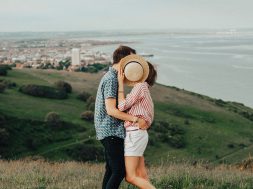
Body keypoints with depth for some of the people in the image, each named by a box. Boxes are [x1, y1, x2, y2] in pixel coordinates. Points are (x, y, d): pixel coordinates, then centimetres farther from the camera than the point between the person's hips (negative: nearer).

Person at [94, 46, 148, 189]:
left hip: (109, 131, 10)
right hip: (111, 131, -10)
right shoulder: (111, 79, -15)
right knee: (119, 171, -9)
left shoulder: (111, 77, 16)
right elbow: (111, 110, -22)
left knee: (111, 170, 13)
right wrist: (136, 120, -19)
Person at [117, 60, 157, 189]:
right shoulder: (143, 88, 18)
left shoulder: (140, 86, -9)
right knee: (141, 177, 7)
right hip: (138, 134, 9)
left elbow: (122, 106, -13)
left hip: (134, 134, -9)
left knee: (130, 177, -8)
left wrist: (120, 83, -8)